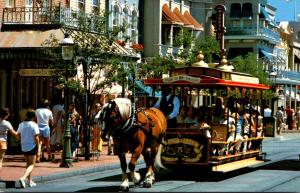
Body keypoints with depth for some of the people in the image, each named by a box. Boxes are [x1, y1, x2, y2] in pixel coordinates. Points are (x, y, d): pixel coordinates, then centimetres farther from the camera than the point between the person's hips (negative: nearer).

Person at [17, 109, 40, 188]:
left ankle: (30, 181, 24)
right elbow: (36, 137, -17)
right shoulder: (34, 125, -15)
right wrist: (38, 146, -6)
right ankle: (23, 178, -22)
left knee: (28, 163, 20)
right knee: (31, 165, 0)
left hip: (24, 147, 6)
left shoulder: (21, 124, 2)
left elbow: (18, 134, 14)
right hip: (32, 147, -6)